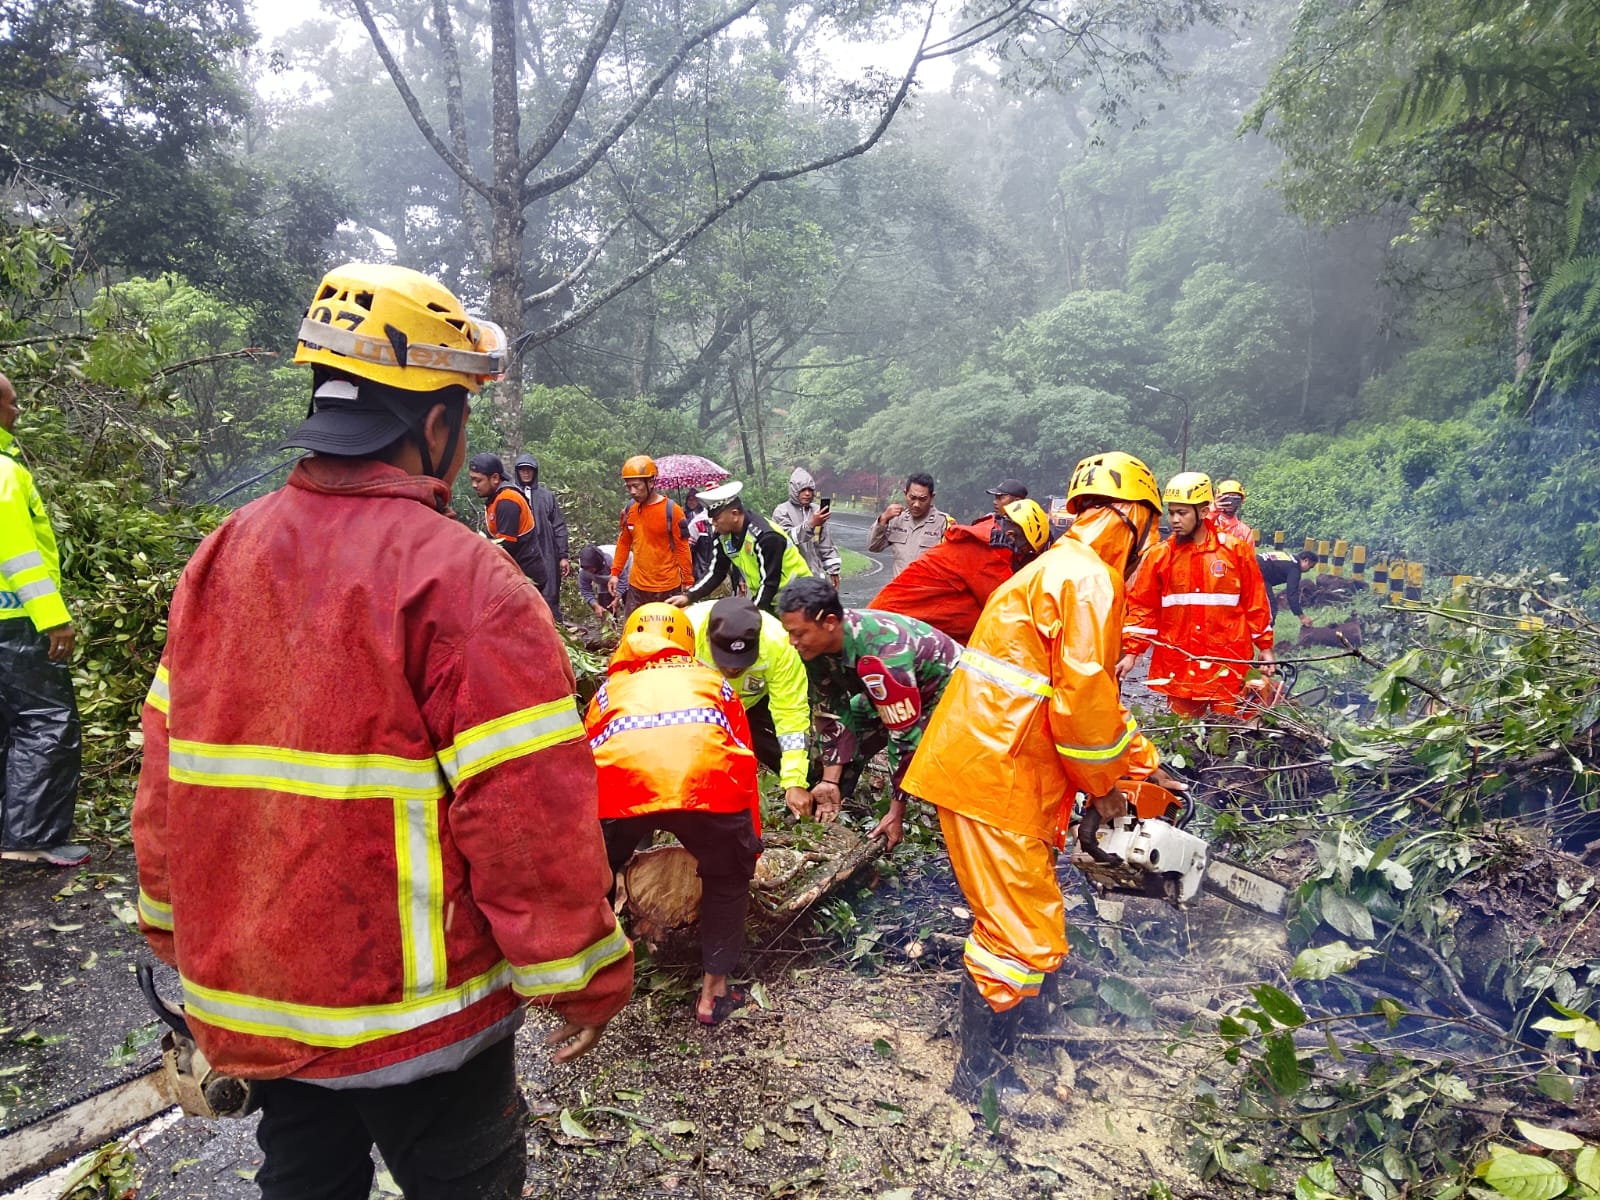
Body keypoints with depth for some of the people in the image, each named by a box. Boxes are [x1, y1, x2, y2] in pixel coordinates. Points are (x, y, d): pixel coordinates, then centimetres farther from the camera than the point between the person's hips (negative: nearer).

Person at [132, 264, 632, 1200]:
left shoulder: (220, 558, -1)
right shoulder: (462, 578, -22)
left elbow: (167, 777, 5)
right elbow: (532, 813, -23)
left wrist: (178, 938, 18)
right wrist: (585, 978, -10)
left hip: (245, 998, 6)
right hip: (411, 1015, -6)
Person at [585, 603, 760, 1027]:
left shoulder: (610, 687, 37)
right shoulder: (711, 680, 36)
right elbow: (744, 764, 37)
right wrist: (751, 843, 50)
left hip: (619, 779, 1)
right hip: (708, 778, 0)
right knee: (728, 877, 29)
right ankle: (713, 992, 32)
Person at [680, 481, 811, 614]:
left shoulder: (766, 537, -27)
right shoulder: (723, 535, -4)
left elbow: (769, 583, -26)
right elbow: (715, 572, 3)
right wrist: (689, 597, -9)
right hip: (763, 598, 7)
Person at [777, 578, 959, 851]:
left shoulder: (884, 653, -40)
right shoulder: (817, 643, -18)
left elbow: (906, 735, -34)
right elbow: (831, 713, -8)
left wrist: (897, 813, -27)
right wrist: (830, 780, -15)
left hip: (946, 686, -7)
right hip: (889, 694, 7)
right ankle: (826, 818, 16)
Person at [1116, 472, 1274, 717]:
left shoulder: (1236, 550, 0)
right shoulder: (1160, 555, 2)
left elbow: (1255, 602, 6)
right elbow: (1143, 607, 4)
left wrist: (1265, 647, 8)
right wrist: (1131, 652, -3)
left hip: (1228, 665, -1)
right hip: (1177, 666, 1)